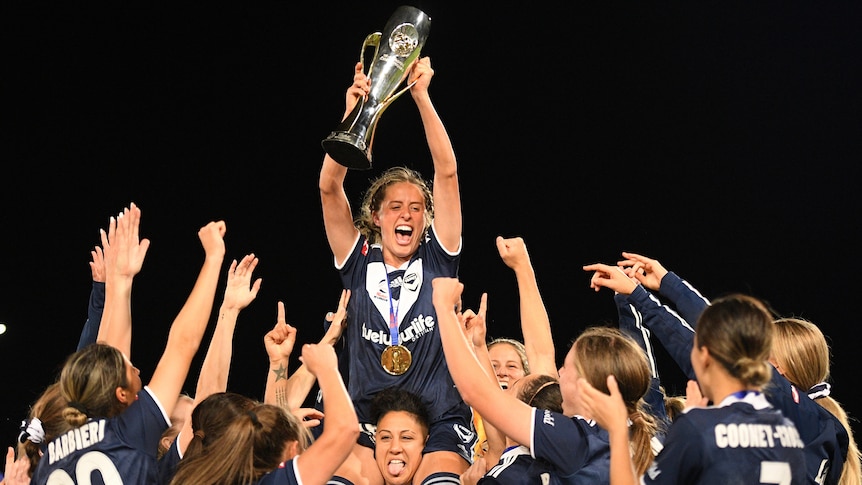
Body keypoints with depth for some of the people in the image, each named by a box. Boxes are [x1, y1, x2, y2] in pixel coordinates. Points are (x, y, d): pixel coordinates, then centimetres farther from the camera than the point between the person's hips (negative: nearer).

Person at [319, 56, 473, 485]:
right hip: (368, 425, 1)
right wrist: (352, 112, -15)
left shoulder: (438, 259, 7)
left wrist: (422, 96, -11)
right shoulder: (359, 263, 9)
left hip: (440, 424, -1)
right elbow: (329, 187, -3)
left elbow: (447, 173, -3)